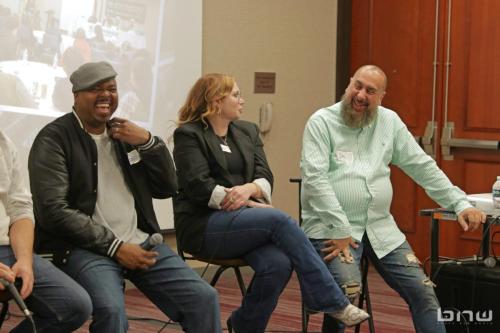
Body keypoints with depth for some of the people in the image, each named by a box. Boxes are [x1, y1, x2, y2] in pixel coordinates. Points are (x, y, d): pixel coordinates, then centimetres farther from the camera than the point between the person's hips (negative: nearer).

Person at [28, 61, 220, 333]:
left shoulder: (125, 133, 17)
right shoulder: (54, 138, -2)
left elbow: (167, 188, 15)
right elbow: (53, 210, -12)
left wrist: (148, 142, -3)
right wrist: (115, 247, -15)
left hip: (140, 242, 5)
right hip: (86, 248, -5)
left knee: (204, 298, -12)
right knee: (111, 309, -34)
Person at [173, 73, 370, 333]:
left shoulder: (247, 131, 18)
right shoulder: (188, 135, -1)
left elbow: (265, 177, 7)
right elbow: (199, 187, -13)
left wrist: (249, 189, -17)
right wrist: (249, 204, -15)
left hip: (242, 221, 6)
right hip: (204, 224, -6)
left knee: (278, 264, -27)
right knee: (279, 220, -28)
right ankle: (332, 302, -26)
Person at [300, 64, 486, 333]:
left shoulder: (390, 122, 10)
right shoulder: (322, 122, -4)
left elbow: (423, 167, 13)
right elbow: (315, 178, -14)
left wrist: (460, 204, 5)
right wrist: (340, 230, -21)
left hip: (380, 228, 5)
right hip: (331, 227, -5)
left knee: (423, 291, -4)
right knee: (348, 288, -29)